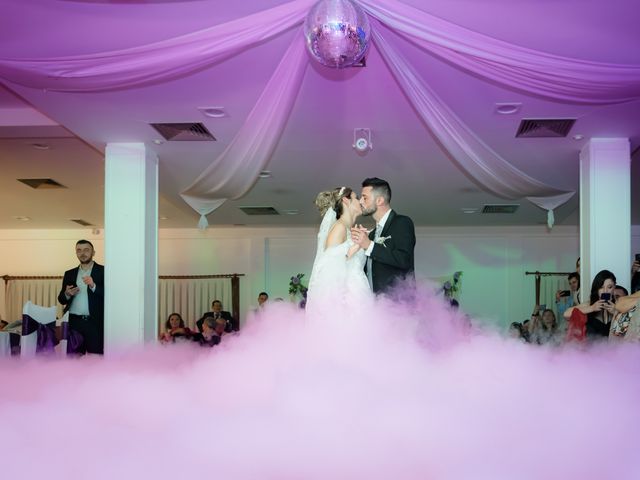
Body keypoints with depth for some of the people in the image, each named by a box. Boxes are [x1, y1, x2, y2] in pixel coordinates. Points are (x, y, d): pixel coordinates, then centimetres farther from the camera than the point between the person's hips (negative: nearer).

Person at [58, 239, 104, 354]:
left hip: (95, 323, -3)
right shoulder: (69, 274, 17)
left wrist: (93, 286, -18)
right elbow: (61, 299, 19)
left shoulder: (103, 271, 4)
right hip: (74, 323, 3)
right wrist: (67, 294, -3)